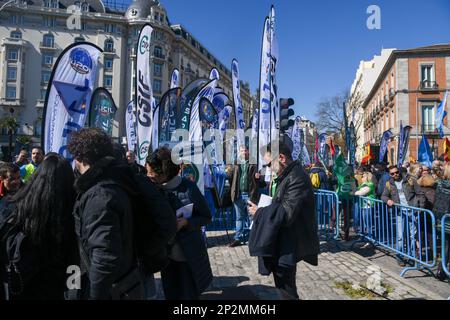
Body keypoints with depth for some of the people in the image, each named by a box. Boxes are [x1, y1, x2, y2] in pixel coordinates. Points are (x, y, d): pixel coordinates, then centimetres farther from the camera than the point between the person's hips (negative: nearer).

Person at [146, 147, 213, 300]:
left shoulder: (188, 187, -17)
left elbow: (206, 217, -8)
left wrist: (185, 222, -22)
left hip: (190, 256, -3)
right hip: (167, 255, 3)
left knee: (189, 295, 12)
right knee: (171, 294, 18)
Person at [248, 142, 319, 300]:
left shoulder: (297, 177, -21)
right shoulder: (288, 175, 11)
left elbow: (286, 213, -28)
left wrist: (259, 212, -17)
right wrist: (263, 209, 2)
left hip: (289, 245, -10)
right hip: (283, 243, 10)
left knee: (286, 289, 3)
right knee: (284, 285, 22)